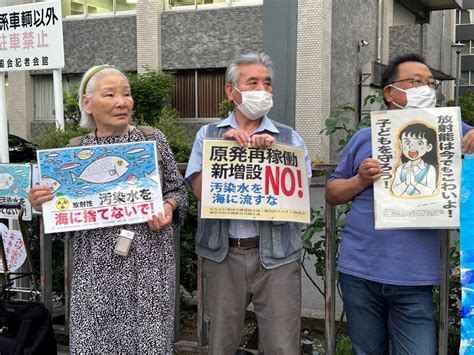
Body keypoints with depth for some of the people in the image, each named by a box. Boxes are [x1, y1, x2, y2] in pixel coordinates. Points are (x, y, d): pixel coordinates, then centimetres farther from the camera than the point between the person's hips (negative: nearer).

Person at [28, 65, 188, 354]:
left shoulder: (153, 139, 1)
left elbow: (178, 190, 9)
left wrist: (168, 207, -12)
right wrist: (44, 204, -9)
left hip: (149, 261, 0)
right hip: (98, 265, 1)